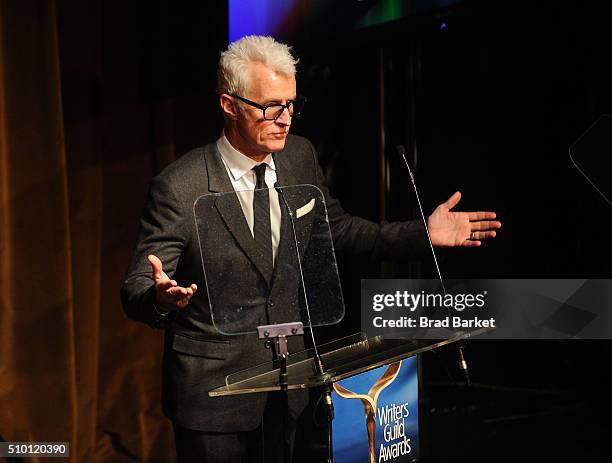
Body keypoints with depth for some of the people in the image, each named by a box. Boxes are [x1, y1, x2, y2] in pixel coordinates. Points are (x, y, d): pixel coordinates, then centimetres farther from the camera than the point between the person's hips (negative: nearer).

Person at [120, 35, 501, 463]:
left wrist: (422, 234, 1)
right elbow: (136, 289, -18)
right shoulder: (179, 188, -20)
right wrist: (160, 297, -42)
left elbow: (339, 229, 11)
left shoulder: (300, 158, -3)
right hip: (214, 391, -5)